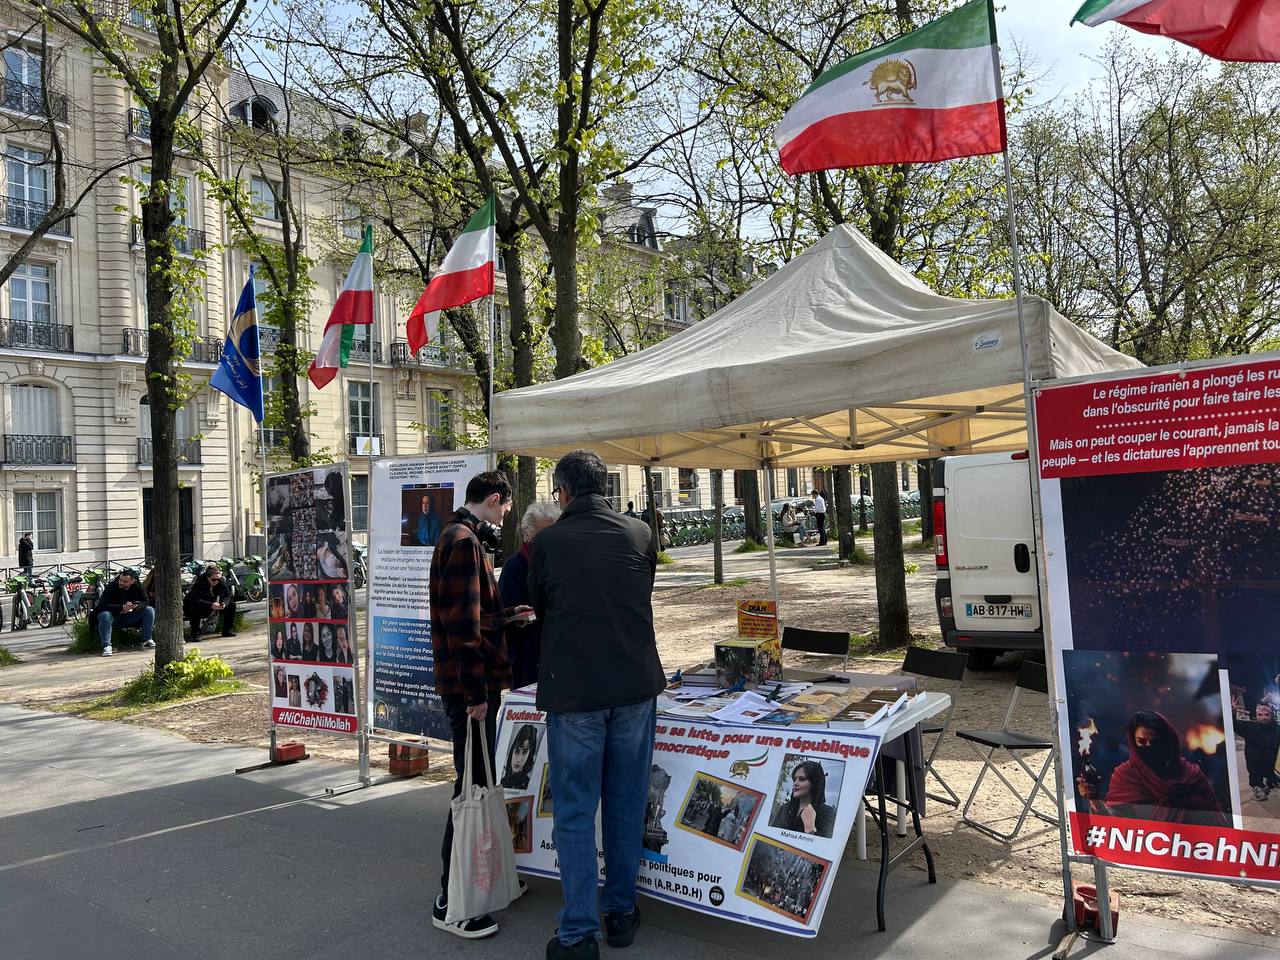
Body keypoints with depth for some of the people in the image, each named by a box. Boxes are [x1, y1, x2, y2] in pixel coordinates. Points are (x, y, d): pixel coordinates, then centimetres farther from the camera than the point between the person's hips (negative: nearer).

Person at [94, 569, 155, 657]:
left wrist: (133, 608, -31)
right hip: (114, 617, -3)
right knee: (104, 615, -36)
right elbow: (102, 605, -26)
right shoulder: (111, 587, -18)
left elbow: (144, 602, -9)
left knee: (150, 610, -13)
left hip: (129, 616, 3)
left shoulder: (138, 586, -7)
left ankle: (147, 640, -8)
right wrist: (122, 607, -38)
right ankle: (106, 646, -32)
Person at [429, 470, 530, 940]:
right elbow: (463, 626, -23)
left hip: (472, 685, 10)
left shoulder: (459, 536, 15)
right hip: (470, 688, -10)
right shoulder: (465, 541, -17)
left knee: (475, 783, 19)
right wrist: (476, 694, -21)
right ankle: (449, 902, 7)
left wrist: (509, 613, 29)